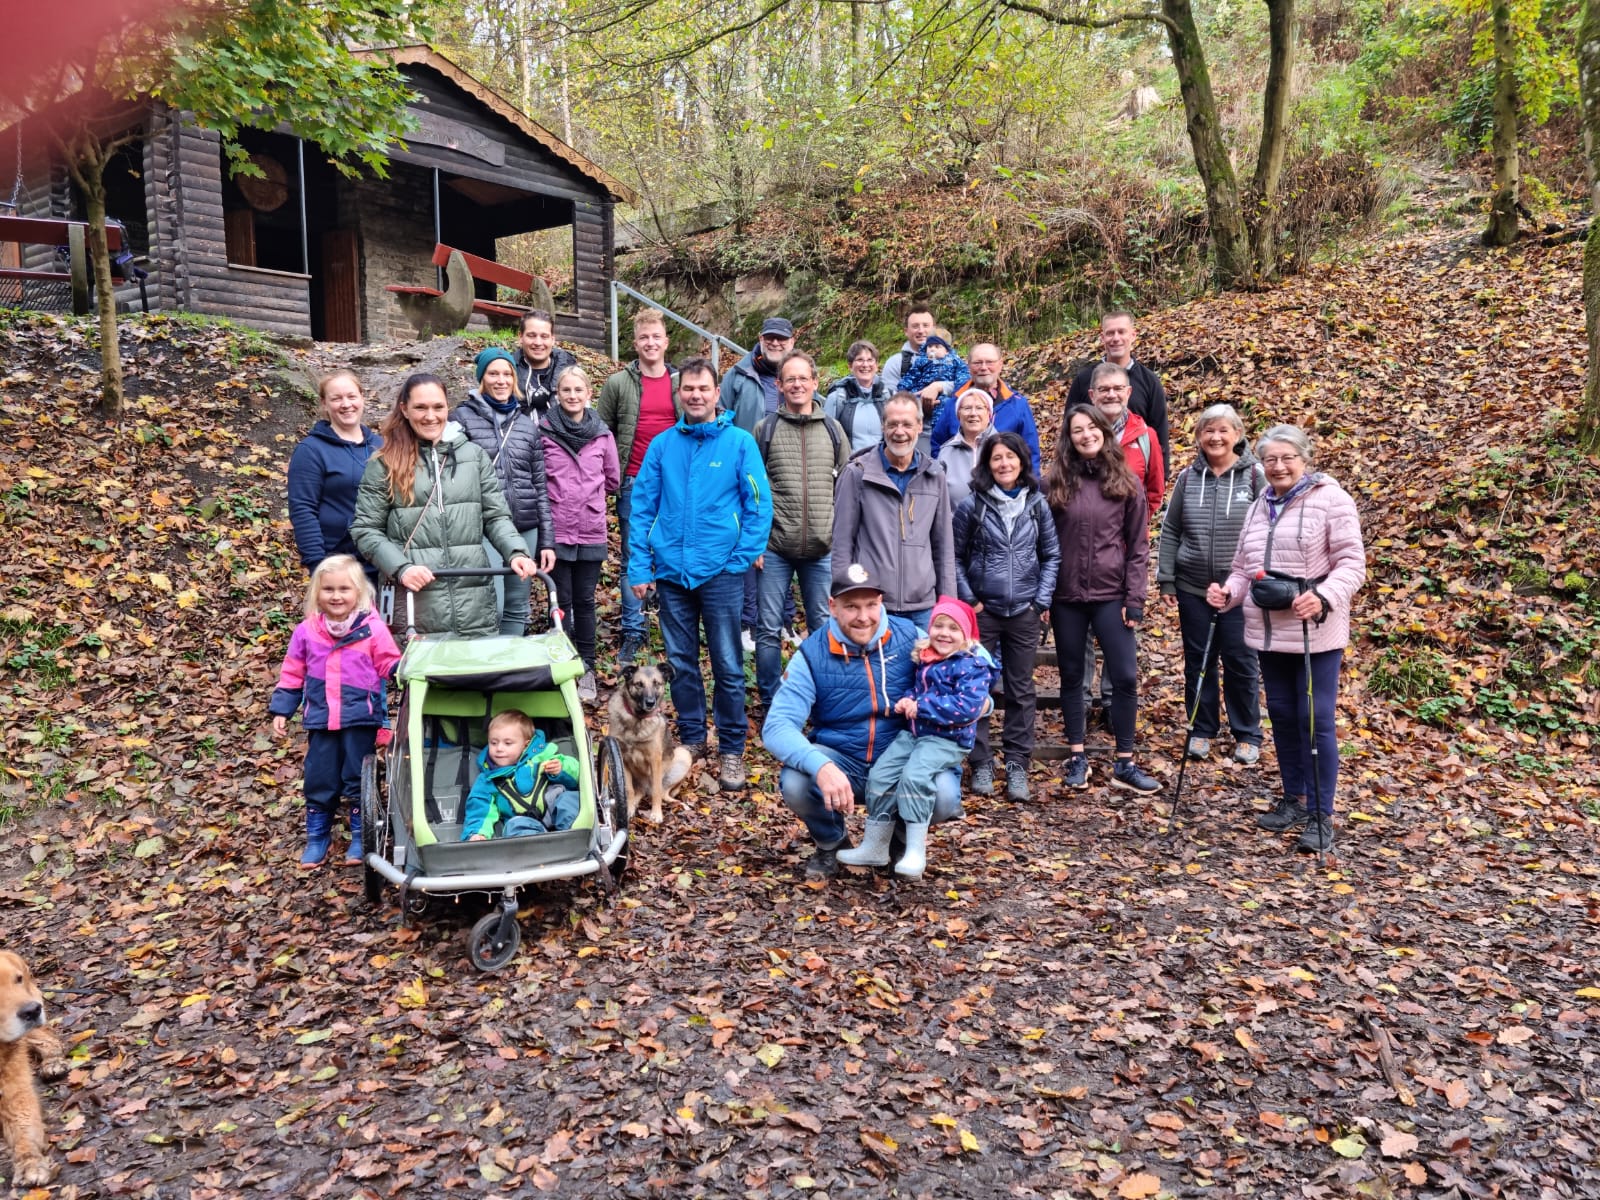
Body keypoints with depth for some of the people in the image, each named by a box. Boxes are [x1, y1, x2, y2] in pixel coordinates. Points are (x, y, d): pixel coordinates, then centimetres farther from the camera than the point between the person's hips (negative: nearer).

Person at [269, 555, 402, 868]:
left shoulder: (372, 629, -5)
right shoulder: (306, 631, 2)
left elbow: (391, 666, -2)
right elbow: (292, 674, 9)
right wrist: (281, 710, 6)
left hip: (360, 719, -2)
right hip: (321, 720, 2)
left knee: (358, 780, 7)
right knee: (319, 781, 10)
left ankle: (361, 838, 21)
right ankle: (317, 838, 25)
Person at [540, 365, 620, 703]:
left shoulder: (602, 435, 3)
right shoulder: (543, 431, -4)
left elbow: (613, 481, 12)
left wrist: (588, 494, 10)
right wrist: (556, 495, 2)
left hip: (591, 532, 2)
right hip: (556, 531, -2)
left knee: (585, 601, 10)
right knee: (561, 602, 5)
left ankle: (586, 669, 19)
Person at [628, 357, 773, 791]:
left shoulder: (739, 442, -3)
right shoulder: (662, 445, 5)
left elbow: (759, 505, -3)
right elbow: (642, 507, 5)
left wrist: (743, 557, -9)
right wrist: (639, 567, 0)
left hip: (720, 571, -3)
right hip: (671, 571, 3)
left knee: (728, 665, 2)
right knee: (681, 662, 13)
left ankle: (732, 750, 15)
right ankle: (692, 738, 28)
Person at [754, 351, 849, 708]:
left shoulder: (833, 430, 9)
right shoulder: (765, 429, 4)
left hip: (823, 549, 2)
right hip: (775, 547, -1)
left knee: (824, 626, 8)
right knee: (769, 628, 3)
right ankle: (770, 701, 16)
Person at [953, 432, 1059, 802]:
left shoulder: (1037, 504, 2)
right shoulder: (972, 505, -4)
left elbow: (1052, 554, 9)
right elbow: (956, 556, 2)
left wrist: (1042, 599, 1)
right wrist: (968, 599, -5)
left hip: (1024, 612, 2)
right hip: (983, 610, -1)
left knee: (1021, 689, 7)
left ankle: (1017, 764, 17)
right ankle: (981, 763, 15)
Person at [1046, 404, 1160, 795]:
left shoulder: (1126, 483, 1)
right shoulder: (1055, 483, 1)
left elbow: (1138, 545, 2)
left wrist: (1135, 597, -4)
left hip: (1111, 594, 0)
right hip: (1067, 595, 1)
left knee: (1124, 677, -1)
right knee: (1072, 677, 9)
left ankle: (1124, 764, 10)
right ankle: (1077, 757, 22)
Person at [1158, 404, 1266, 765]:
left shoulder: (1255, 476, -5)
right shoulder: (1188, 477, 3)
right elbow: (1170, 531, 7)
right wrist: (1166, 579, 3)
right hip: (1193, 589, 3)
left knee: (1241, 664, 7)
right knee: (1198, 663, 12)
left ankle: (1247, 735, 22)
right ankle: (1202, 731, 26)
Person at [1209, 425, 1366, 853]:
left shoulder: (1331, 499, -6)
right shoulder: (1259, 506, 15)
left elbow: (1351, 564, -11)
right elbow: (1245, 567, 19)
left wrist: (1324, 598, -28)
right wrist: (1228, 593, -1)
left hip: (1316, 633, -6)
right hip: (1268, 632, 7)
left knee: (1315, 719, -3)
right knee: (1281, 715, 14)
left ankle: (1321, 815, 7)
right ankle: (1294, 800, 30)